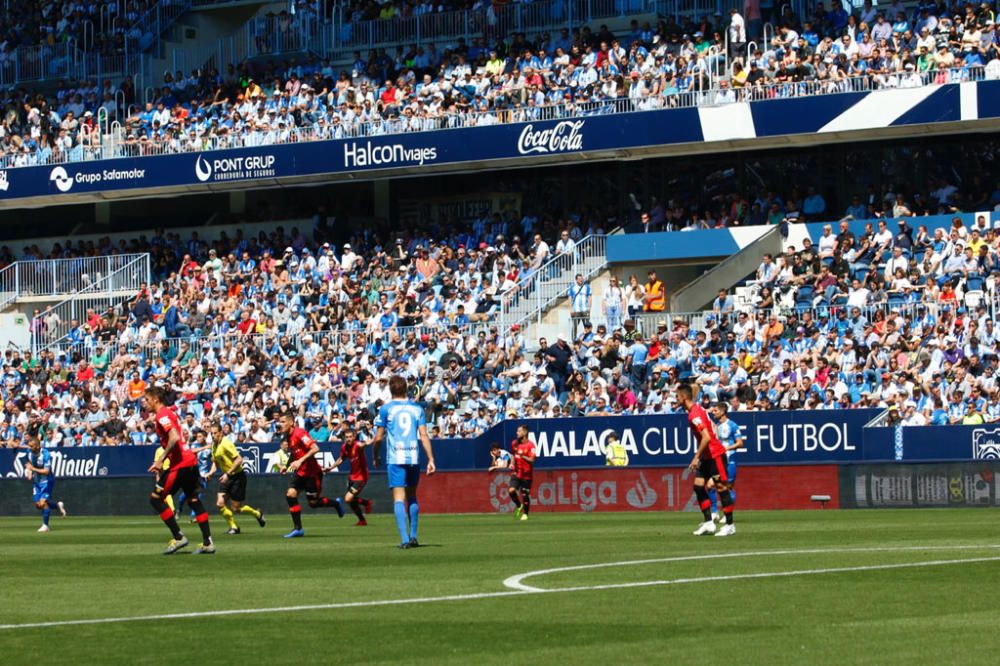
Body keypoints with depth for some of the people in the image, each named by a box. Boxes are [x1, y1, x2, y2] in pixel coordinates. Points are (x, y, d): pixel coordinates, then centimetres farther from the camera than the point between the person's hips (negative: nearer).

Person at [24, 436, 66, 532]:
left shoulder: (45, 454, -25)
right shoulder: (29, 452, -4)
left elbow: (46, 471, -29)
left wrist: (32, 469, -28)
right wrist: (28, 471, -1)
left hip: (46, 481, -7)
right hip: (36, 481, 7)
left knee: (43, 503, -15)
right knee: (38, 504, 5)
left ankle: (45, 525, 1)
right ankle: (58, 505, 30)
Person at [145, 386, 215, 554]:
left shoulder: (162, 415, -11)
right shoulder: (169, 413, 19)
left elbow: (174, 438, -25)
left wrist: (161, 460, -21)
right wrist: (161, 464, 24)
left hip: (180, 464, -10)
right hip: (190, 461, 10)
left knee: (155, 498, -2)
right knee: (193, 500, 14)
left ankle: (178, 537, -5)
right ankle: (207, 543, 13)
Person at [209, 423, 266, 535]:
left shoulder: (226, 444, -20)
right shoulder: (214, 445, 6)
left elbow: (239, 459, -24)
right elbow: (215, 462, 20)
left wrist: (228, 473, -26)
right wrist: (211, 473, 1)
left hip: (237, 476, -8)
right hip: (227, 477, 8)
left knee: (235, 508, -2)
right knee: (220, 503, -6)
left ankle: (257, 514, 25)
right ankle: (233, 527, 9)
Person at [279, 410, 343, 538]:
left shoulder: (299, 433, -20)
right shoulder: (288, 436, 6)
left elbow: (315, 448, -27)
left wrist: (300, 461, -31)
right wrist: (287, 466, 9)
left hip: (312, 472, -8)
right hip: (300, 473, 8)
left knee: (313, 502, 0)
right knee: (290, 494, -11)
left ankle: (336, 504, 30)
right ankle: (297, 528, -7)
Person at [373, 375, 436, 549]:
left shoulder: (386, 409, 0)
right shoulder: (417, 408, 8)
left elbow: (378, 437, 1)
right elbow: (424, 435, 2)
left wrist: (375, 455, 17)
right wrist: (431, 459, 1)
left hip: (395, 458, -3)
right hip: (413, 457, 3)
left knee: (399, 498, -6)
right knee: (412, 496, 18)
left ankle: (404, 538, -17)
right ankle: (413, 536, 17)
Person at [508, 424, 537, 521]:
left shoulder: (530, 445, -12)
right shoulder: (515, 443, 6)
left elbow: (532, 460, -18)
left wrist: (523, 456, -29)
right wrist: (513, 463, 13)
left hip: (526, 474, -4)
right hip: (516, 473, 4)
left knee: (525, 495, 2)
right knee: (511, 490, -14)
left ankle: (525, 514, 20)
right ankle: (519, 506, 13)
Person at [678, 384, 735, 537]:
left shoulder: (694, 414, -20)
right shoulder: (697, 409, 10)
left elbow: (706, 437, -28)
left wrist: (696, 457, -21)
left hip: (715, 454, -10)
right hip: (707, 456, 10)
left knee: (721, 487, -5)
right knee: (699, 486, 5)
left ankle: (730, 525, 0)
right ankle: (708, 523, 5)